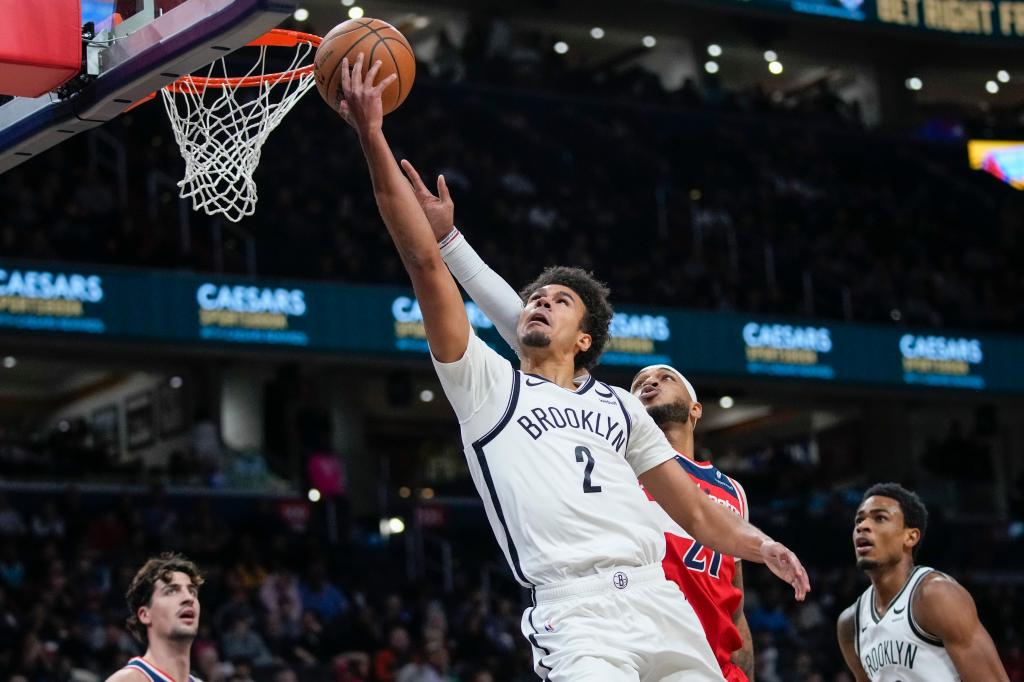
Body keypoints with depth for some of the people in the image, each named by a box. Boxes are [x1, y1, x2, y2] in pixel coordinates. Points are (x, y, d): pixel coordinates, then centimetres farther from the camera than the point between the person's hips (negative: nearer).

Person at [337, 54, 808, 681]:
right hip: (576, 611, -4)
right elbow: (426, 264, 6)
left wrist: (757, 545, 4)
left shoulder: (621, 407, 26)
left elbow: (693, 509, 25)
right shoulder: (487, 383, 15)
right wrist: (374, 142, -1)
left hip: (658, 599, 4)